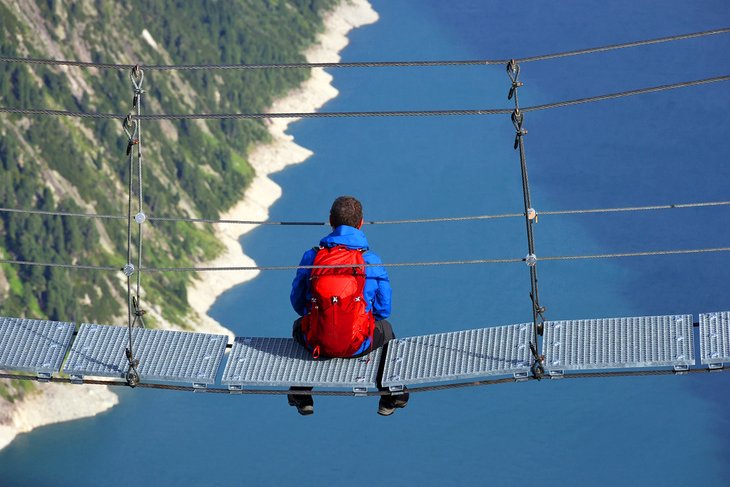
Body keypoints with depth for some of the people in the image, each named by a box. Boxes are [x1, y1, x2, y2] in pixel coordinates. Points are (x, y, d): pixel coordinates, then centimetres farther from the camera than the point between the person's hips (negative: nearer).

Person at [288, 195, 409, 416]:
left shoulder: (311, 257, -5)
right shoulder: (372, 261, -8)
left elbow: (298, 303, 5)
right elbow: (383, 309, 1)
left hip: (316, 343, 1)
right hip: (357, 345, -1)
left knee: (299, 325, 38)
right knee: (385, 329, 35)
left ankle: (302, 398, 45)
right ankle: (390, 398, 43)